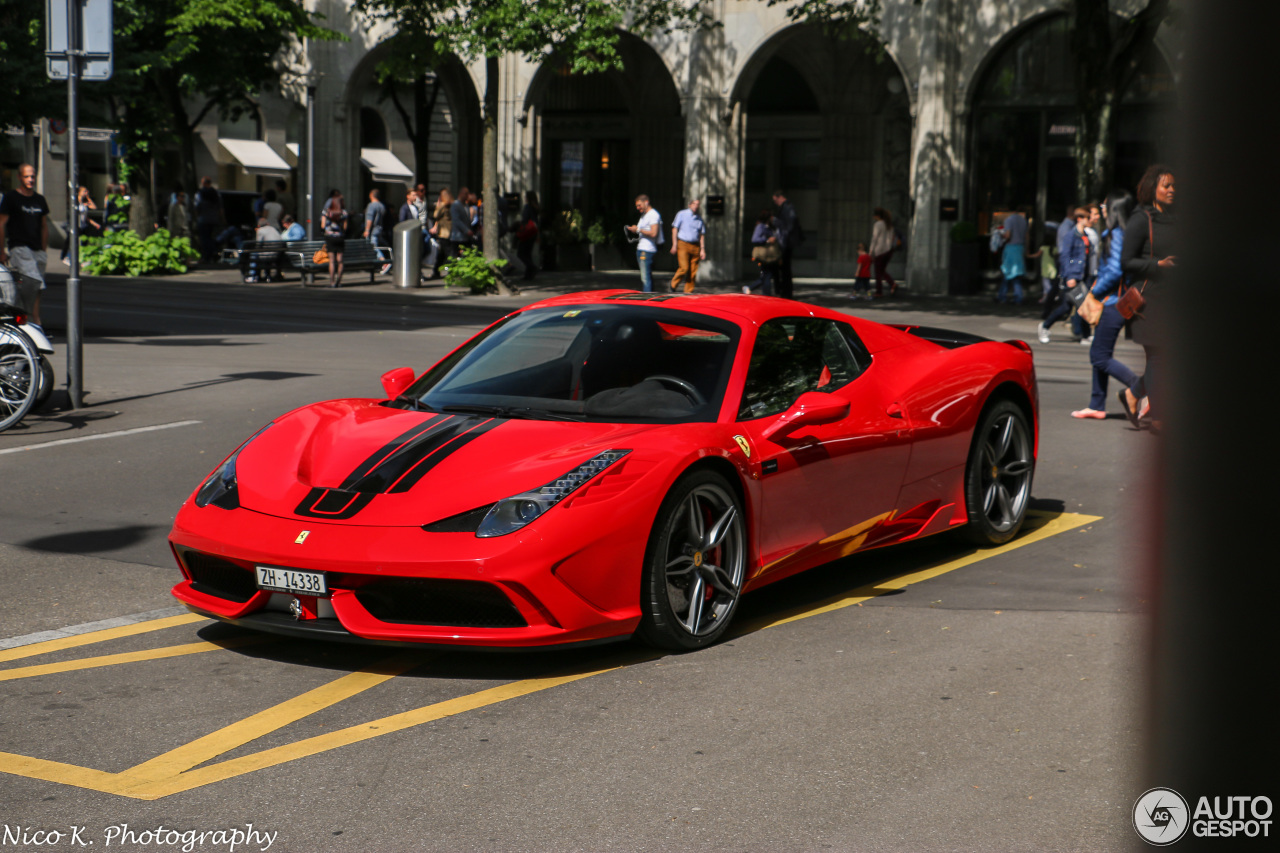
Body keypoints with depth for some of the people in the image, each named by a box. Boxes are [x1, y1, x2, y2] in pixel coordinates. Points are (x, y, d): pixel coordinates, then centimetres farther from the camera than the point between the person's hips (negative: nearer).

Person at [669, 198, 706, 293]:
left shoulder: (699, 219, 16)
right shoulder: (682, 214, 5)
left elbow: (702, 235, 18)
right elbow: (674, 229, 1)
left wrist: (702, 249, 9)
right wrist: (674, 245, -7)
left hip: (695, 246, 4)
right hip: (683, 245, -4)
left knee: (693, 271, -1)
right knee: (684, 268, -16)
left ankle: (688, 291, 7)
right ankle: (673, 284, 5)